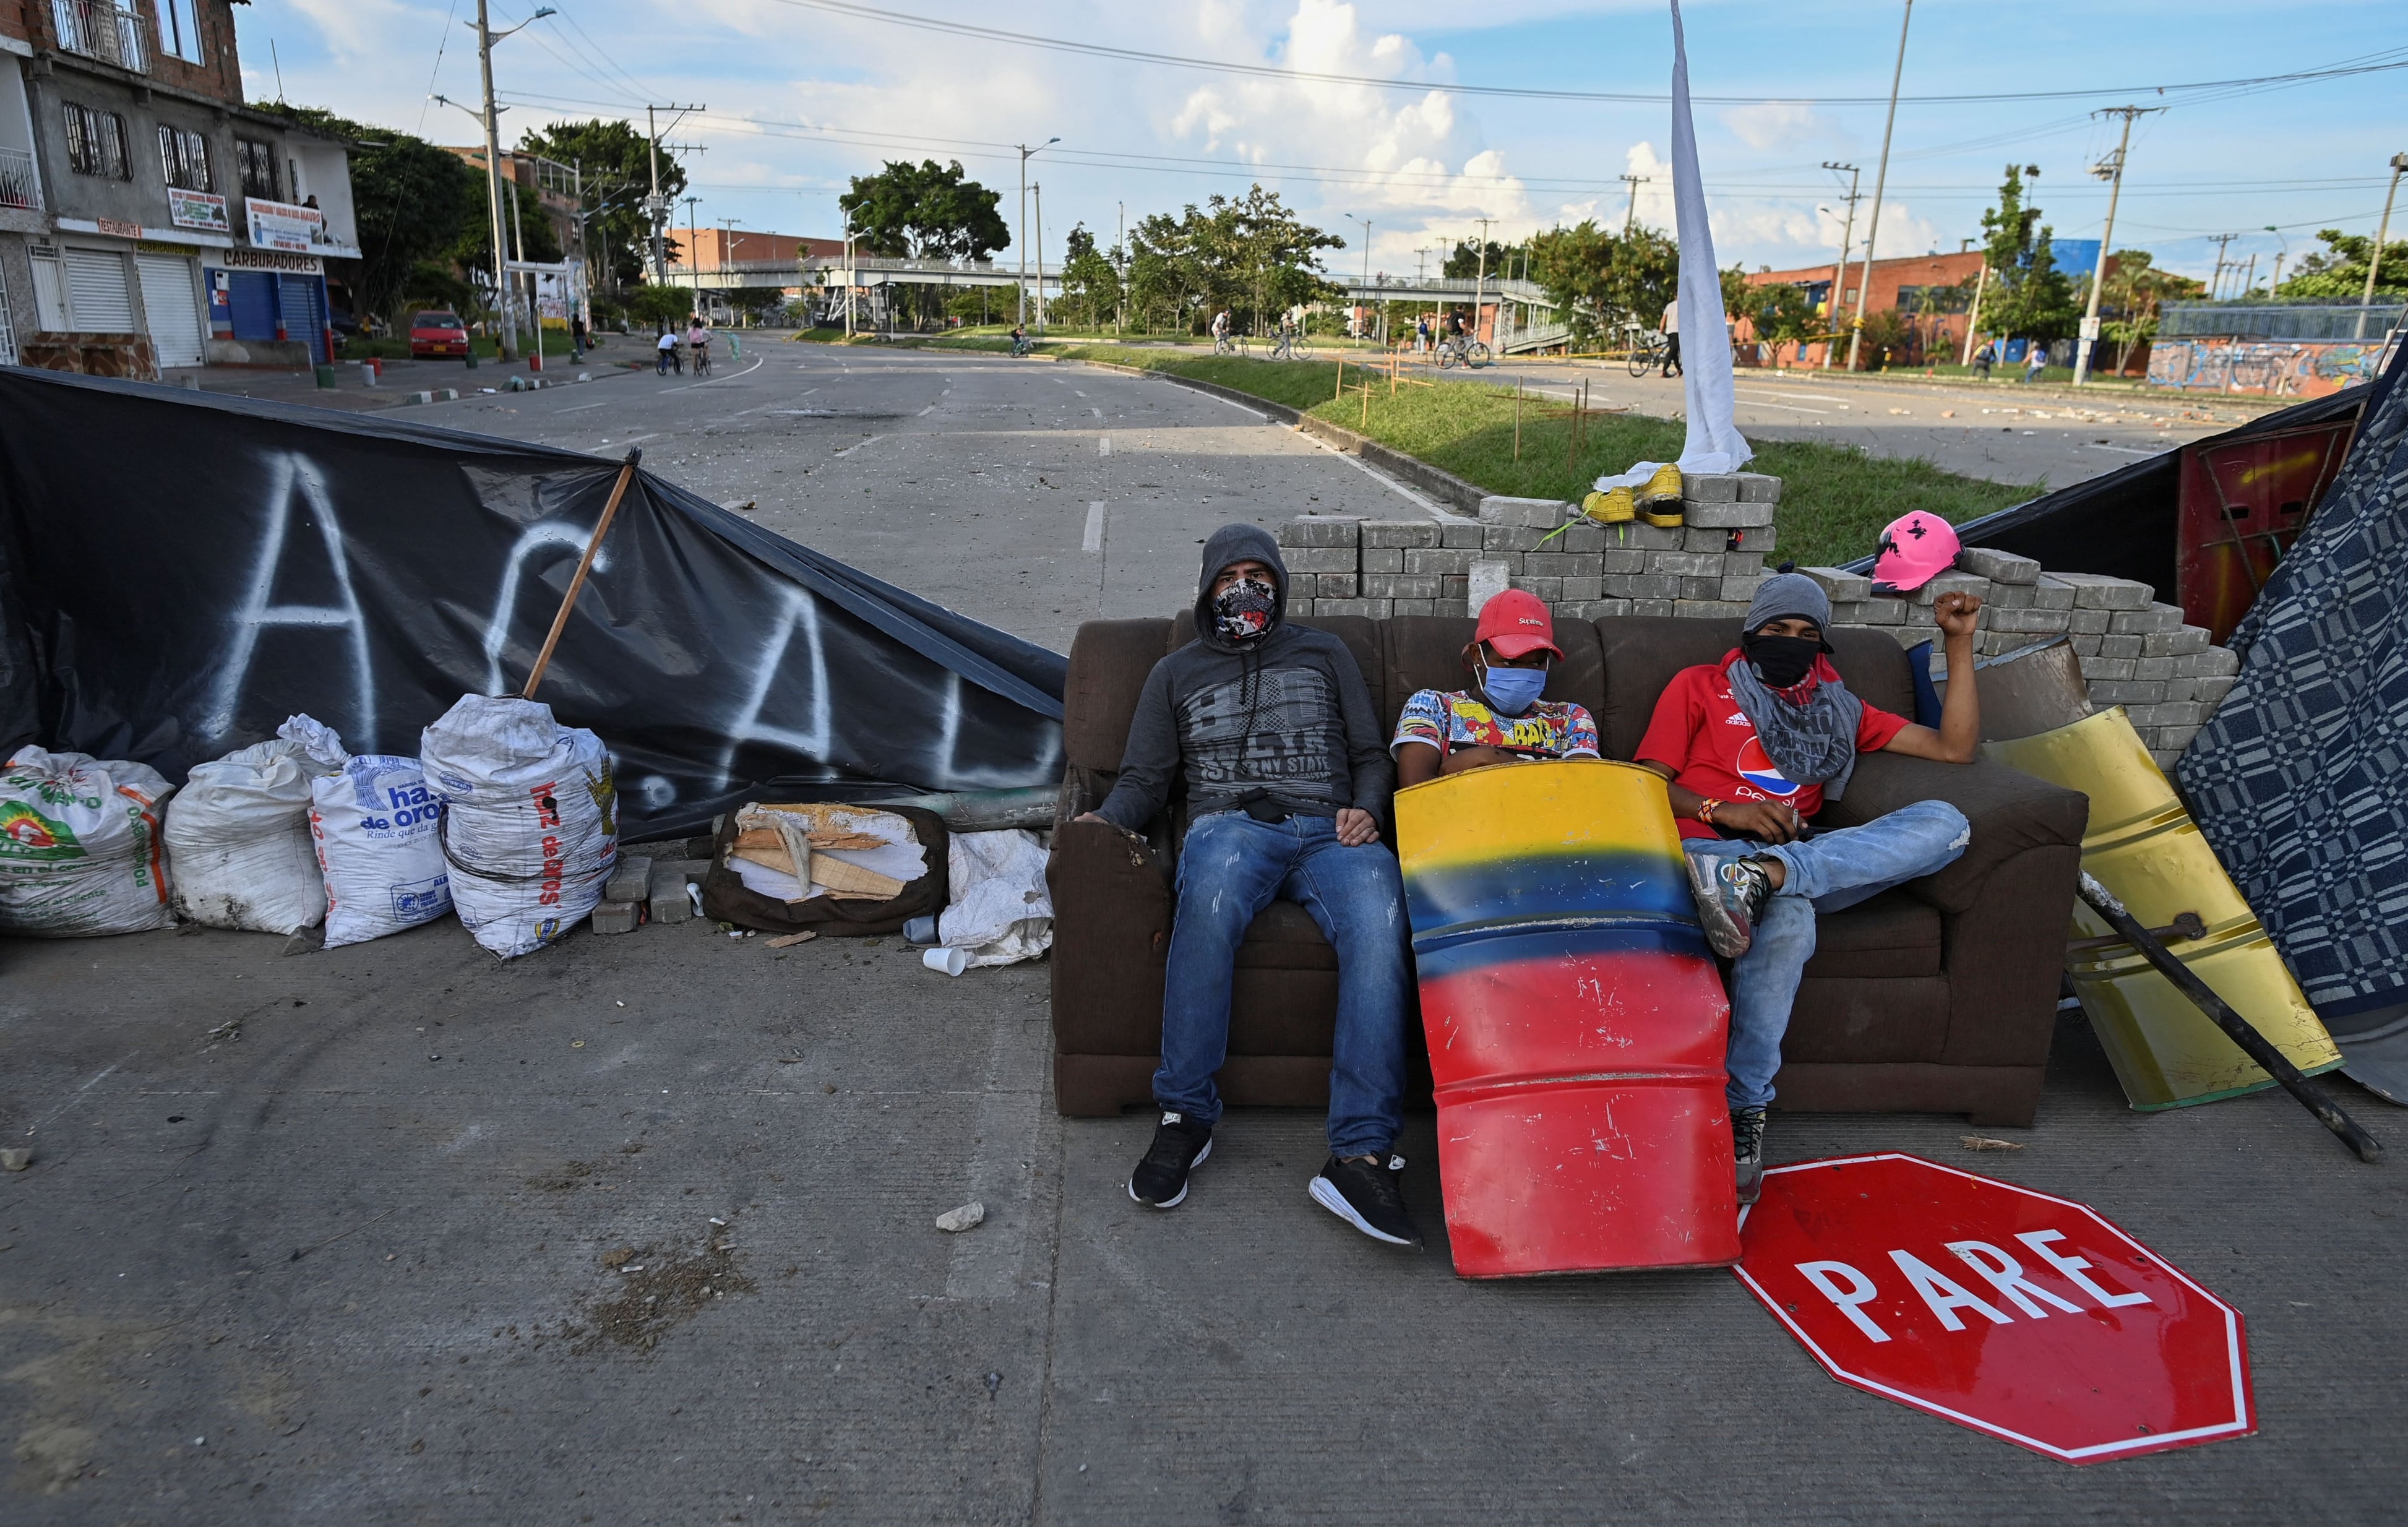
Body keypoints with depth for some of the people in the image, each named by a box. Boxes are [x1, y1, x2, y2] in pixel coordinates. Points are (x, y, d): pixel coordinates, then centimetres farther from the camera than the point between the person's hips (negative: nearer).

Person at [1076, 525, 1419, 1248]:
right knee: (1212, 892, -41)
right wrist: (1106, 818, -5)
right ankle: (1185, 1115, -30)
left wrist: (1365, 809, 0)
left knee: (1379, 918, -36)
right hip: (1230, 824, 0)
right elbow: (1144, 778, 18)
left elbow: (1372, 755, 22)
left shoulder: (1323, 653, 26)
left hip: (1328, 832, 1)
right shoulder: (1177, 672, 25)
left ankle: (1359, 1155, -39)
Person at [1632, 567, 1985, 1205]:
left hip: (1802, 852, 4)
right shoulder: (1700, 686, 20)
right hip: (1706, 851, -4)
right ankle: (1745, 1111, -39)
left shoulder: (1837, 710, 30)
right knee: (1789, 921, -40)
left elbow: (1955, 747, 25)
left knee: (1944, 822, -25)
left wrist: (1959, 642, 19)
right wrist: (1723, 812, -9)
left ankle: (1763, 878, -44)